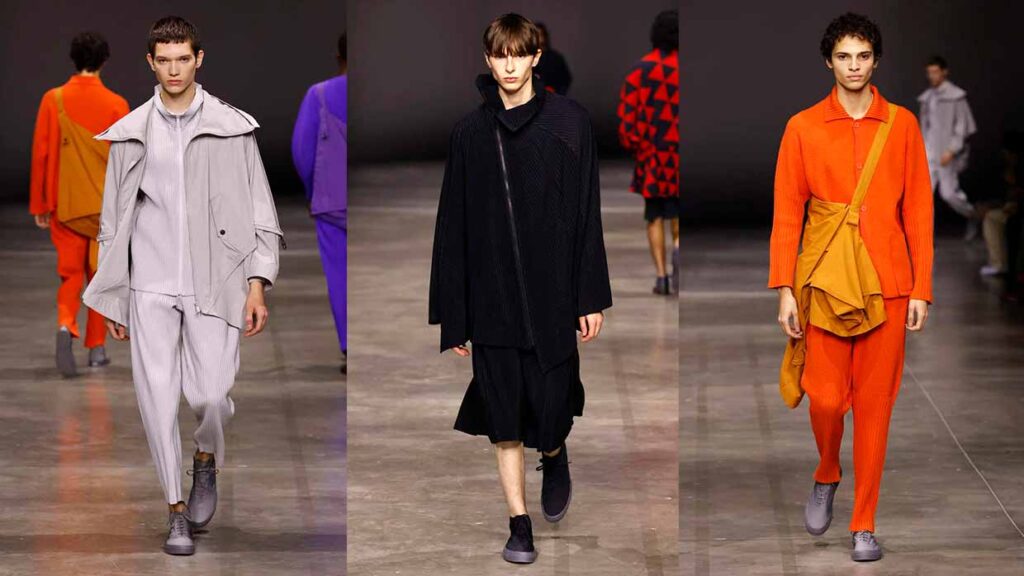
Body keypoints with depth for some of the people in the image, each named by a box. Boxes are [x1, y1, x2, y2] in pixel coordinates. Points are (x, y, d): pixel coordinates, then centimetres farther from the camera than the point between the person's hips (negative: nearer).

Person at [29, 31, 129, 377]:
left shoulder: (53, 100, -5)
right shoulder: (116, 105, -8)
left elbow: (40, 154, -3)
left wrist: (39, 204, 5)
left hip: (66, 206, 1)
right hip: (105, 206, -1)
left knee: (71, 275, 9)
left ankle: (66, 325, -18)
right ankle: (97, 348, 14)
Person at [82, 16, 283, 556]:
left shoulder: (232, 128, 2)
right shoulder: (130, 134, 7)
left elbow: (260, 212, 5)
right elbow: (113, 220, 13)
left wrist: (256, 284, -4)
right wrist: (112, 298, 10)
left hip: (214, 285, -1)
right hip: (150, 288, 1)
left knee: (210, 394, -12)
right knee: (158, 397, -6)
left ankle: (206, 461, 23)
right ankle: (178, 512, 7)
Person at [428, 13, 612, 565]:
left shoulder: (568, 122, 0)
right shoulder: (471, 132, 5)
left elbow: (587, 214, 0)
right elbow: (453, 227, 6)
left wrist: (590, 297, -4)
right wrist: (453, 316, 4)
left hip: (550, 292, -1)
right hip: (492, 299, 2)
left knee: (549, 414, -1)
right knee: (503, 419, 1)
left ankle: (555, 458, 34)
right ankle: (519, 525, 11)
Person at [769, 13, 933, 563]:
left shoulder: (902, 125, 5)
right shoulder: (803, 127, 3)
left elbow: (919, 209, 5)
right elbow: (786, 212, 2)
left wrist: (921, 287, 0)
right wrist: (785, 290, -4)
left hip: (886, 281, 1)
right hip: (824, 279, 0)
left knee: (875, 402, 1)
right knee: (825, 396, -4)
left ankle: (864, 524, 10)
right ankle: (826, 477, 28)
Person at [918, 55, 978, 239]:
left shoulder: (956, 96, -8)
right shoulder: (926, 97, 11)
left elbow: (962, 127, -10)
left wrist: (951, 150, -19)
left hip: (947, 154, -5)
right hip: (928, 153, 5)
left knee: (949, 193, -1)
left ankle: (972, 216, 28)